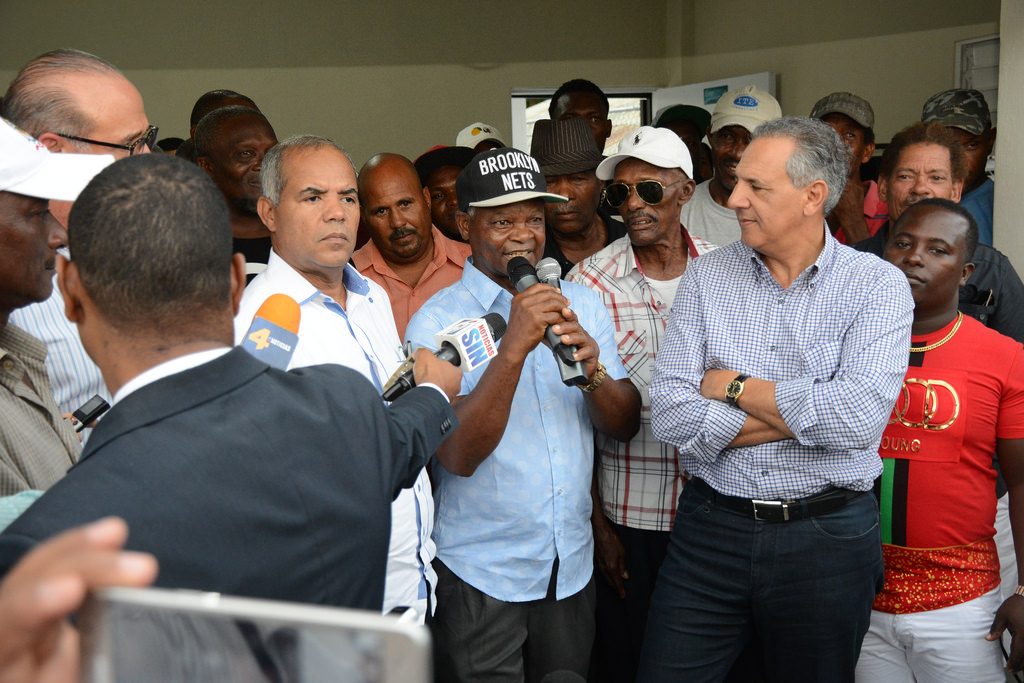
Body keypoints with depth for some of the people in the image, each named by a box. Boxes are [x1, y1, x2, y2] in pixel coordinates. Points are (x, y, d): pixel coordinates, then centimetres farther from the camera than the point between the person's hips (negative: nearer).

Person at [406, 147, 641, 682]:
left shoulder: (581, 303, 4)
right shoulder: (436, 321, -11)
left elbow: (625, 427, 3)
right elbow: (458, 455, -21)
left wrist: (594, 372, -18)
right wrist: (513, 348, -30)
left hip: (573, 565, 5)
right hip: (480, 575, -4)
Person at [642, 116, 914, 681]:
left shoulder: (878, 286, -5)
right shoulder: (706, 277, 1)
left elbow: (860, 416, -21)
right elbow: (669, 414, -9)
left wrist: (733, 386, -11)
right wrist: (805, 413, -14)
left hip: (828, 538, -1)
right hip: (710, 527, 2)